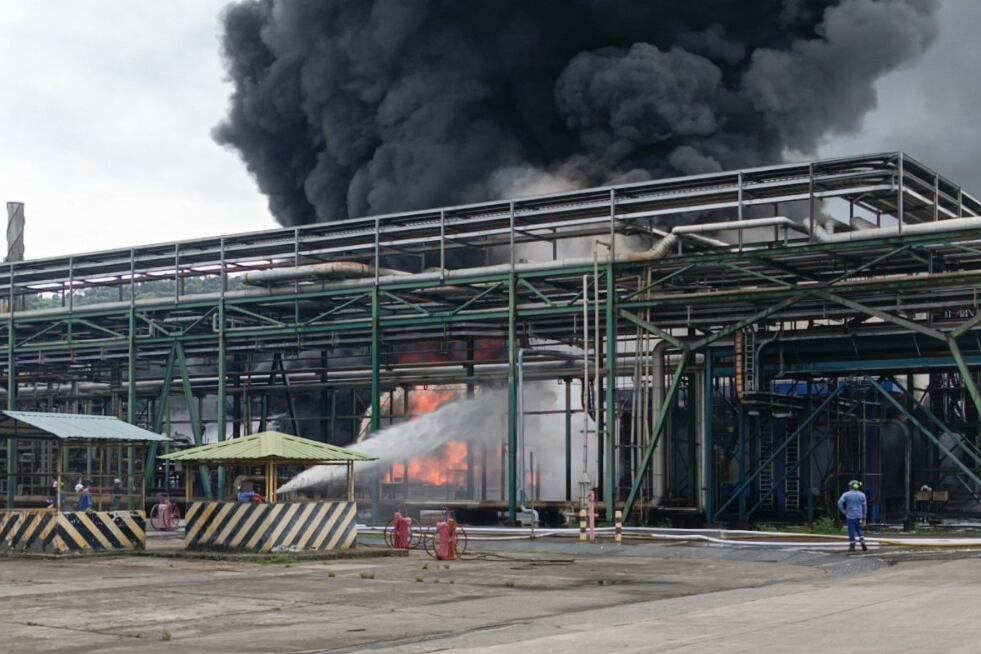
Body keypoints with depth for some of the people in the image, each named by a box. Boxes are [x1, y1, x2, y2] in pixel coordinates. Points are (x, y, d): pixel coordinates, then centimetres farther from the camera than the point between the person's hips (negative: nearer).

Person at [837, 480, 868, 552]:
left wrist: (843, 511, -1)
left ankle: (852, 546, 2)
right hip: (859, 516, 2)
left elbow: (840, 503, -12)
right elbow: (864, 507, 5)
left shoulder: (846, 495, -3)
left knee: (851, 531, 1)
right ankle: (863, 542, 0)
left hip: (850, 516, -2)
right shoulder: (862, 495, 3)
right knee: (859, 530, 16)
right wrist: (864, 517, 11)